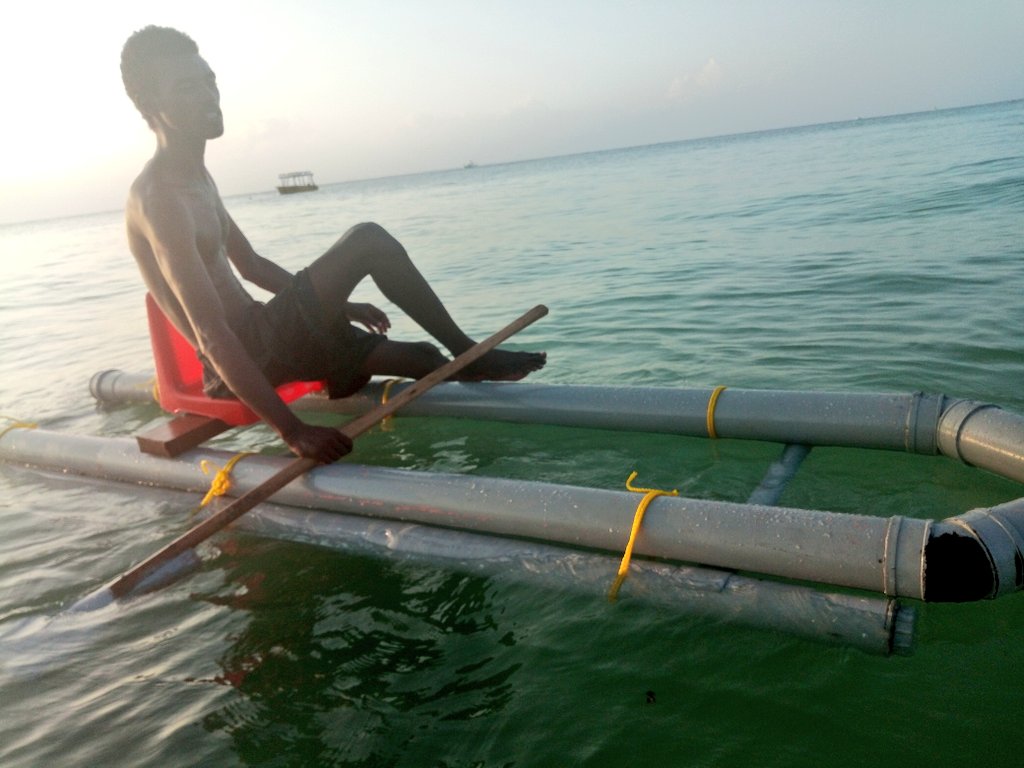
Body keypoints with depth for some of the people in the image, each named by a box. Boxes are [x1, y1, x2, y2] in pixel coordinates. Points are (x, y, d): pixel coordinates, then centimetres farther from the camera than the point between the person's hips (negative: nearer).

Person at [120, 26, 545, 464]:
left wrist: (334, 305, 23)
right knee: (369, 240, -18)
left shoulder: (197, 177, 14)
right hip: (244, 364, -10)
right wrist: (292, 430, -34)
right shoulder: (157, 198, -20)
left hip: (262, 344, 10)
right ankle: (469, 354, -2)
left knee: (427, 360, 11)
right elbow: (210, 333, -29)